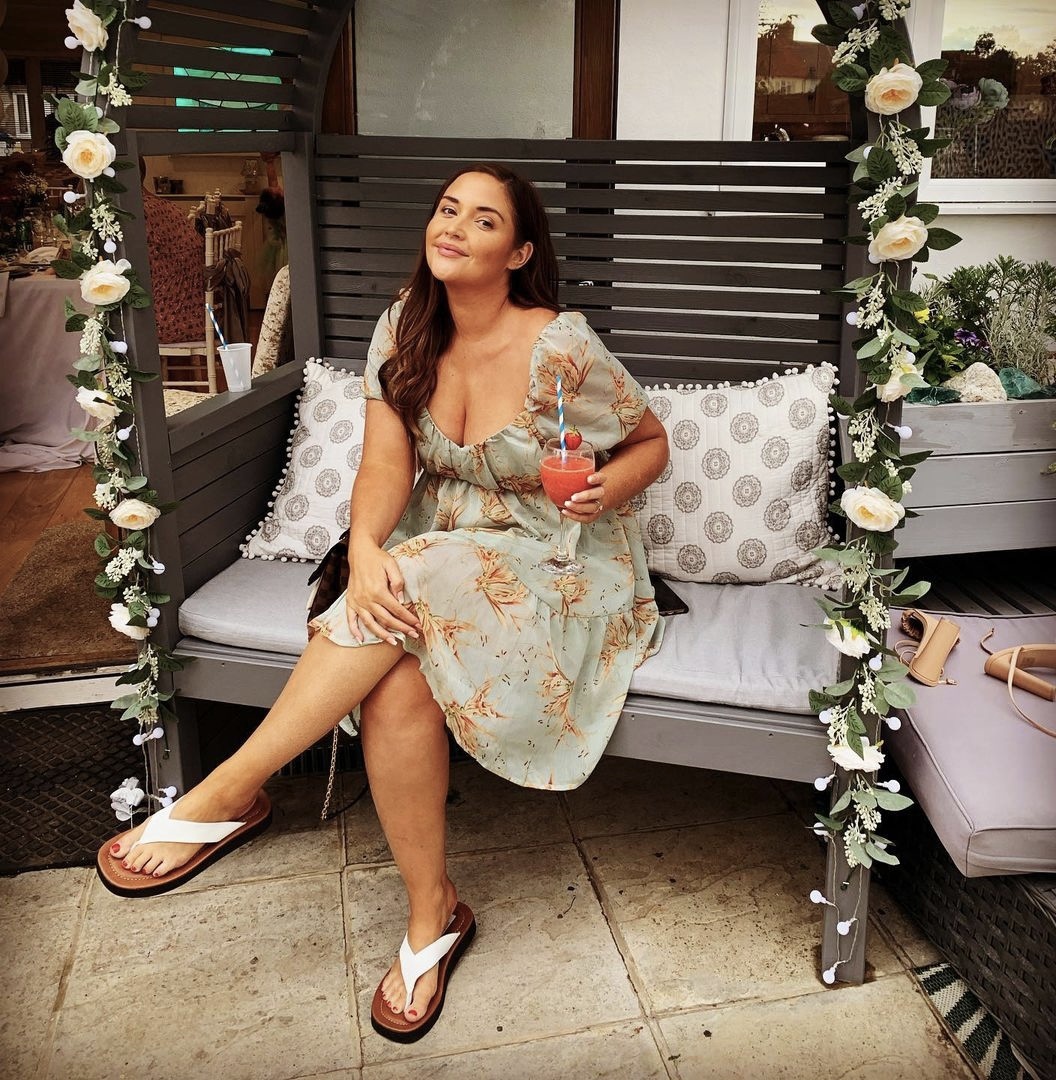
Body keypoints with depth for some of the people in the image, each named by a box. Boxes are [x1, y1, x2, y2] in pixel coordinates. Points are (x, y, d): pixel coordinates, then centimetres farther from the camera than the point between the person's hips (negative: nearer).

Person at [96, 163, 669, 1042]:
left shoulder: (561, 350, -14)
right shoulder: (405, 331, 0)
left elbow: (652, 442, 0)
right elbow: (387, 466, -6)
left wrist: (605, 491, -21)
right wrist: (365, 549, -26)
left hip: (559, 562, -3)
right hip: (439, 556, 4)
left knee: (414, 583, -34)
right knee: (395, 683, -29)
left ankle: (231, 790, -21)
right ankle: (432, 912, -10)